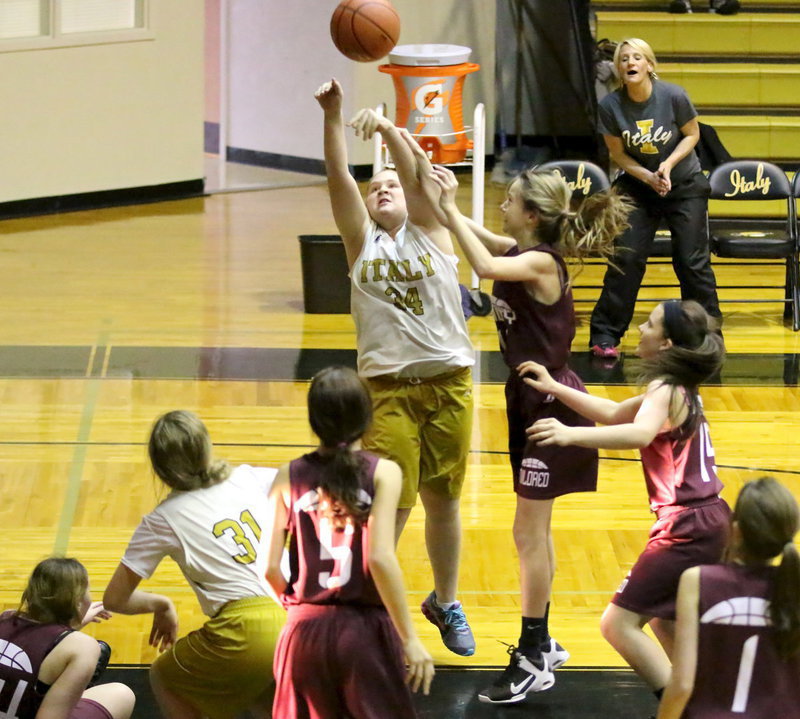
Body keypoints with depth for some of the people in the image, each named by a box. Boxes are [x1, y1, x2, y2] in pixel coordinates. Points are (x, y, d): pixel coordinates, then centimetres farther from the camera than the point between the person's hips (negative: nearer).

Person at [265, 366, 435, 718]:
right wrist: (409, 638, -12)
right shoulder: (382, 473, -6)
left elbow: (270, 567, -1)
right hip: (365, 628, -3)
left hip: (306, 628, 3)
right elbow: (381, 558, -16)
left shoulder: (289, 476, 2)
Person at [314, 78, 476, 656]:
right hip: (387, 386, -1)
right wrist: (333, 118, -19)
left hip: (448, 380, 1)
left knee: (442, 499, 12)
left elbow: (416, 175, -11)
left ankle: (446, 602, 30)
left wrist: (386, 128, -28)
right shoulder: (363, 240, 7)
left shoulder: (429, 230, 6)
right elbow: (339, 179, -6)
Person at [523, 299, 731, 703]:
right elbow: (614, 414, 27)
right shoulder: (679, 390, 15)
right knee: (663, 620, 29)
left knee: (618, 624, -11)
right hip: (709, 522, 10)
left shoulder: (666, 391, -15)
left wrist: (571, 435, -49)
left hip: (686, 529, -10)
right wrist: (554, 389, 22)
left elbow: (639, 433, -38)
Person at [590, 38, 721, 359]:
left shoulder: (673, 96, -18)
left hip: (684, 186, -1)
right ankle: (605, 336, 5)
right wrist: (648, 176, -18)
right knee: (625, 258, -4)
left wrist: (669, 164, -20)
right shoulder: (610, 106, -15)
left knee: (692, 260, -2)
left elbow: (692, 134, -5)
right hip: (636, 186, 1)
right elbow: (617, 153, -4)